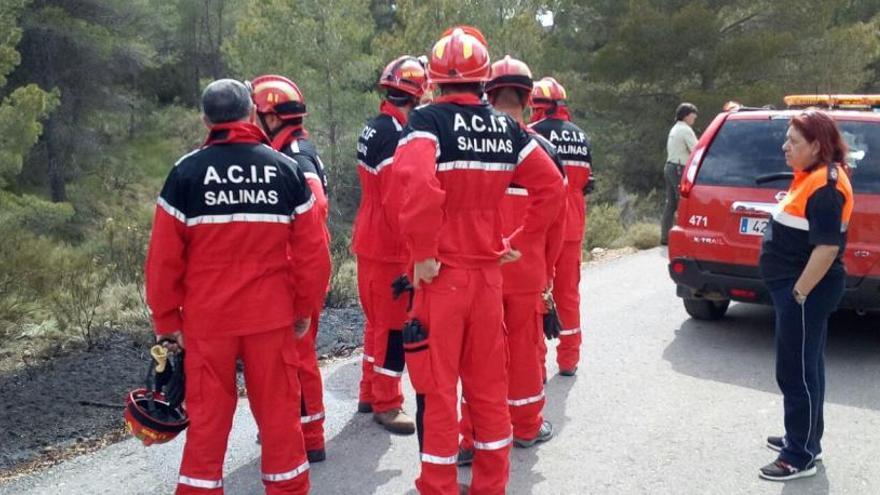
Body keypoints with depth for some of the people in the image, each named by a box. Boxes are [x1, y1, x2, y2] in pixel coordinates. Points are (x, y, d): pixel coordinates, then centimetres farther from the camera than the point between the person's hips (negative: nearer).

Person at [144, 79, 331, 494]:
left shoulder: (187, 171, -5)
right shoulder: (286, 170, -1)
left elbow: (164, 258, -5)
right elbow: (313, 252, -1)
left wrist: (166, 319, 5)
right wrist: (304, 310, 11)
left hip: (207, 318, -1)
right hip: (271, 316, 1)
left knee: (207, 418, 10)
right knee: (279, 413, 12)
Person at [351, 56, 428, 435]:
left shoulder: (372, 129, 11)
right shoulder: (396, 136, -20)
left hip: (370, 240, 10)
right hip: (390, 247, -10)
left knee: (378, 318, 19)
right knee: (393, 325, 0)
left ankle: (369, 392, 32)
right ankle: (386, 404, 11)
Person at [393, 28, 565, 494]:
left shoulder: (427, 121, -10)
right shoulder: (506, 128, 6)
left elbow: (419, 186, -28)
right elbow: (551, 186, 8)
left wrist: (422, 255, -18)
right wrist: (518, 241, 11)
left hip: (441, 274, -5)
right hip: (489, 271, 5)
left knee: (437, 387, 5)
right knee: (488, 383, 16)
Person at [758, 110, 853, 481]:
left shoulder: (825, 185, -21)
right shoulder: (811, 175, 12)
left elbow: (828, 247, -26)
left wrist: (799, 293, -23)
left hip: (805, 290, -10)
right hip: (796, 285, 11)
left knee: (796, 370, -3)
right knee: (805, 366, 19)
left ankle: (801, 457, 8)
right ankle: (803, 438, 32)